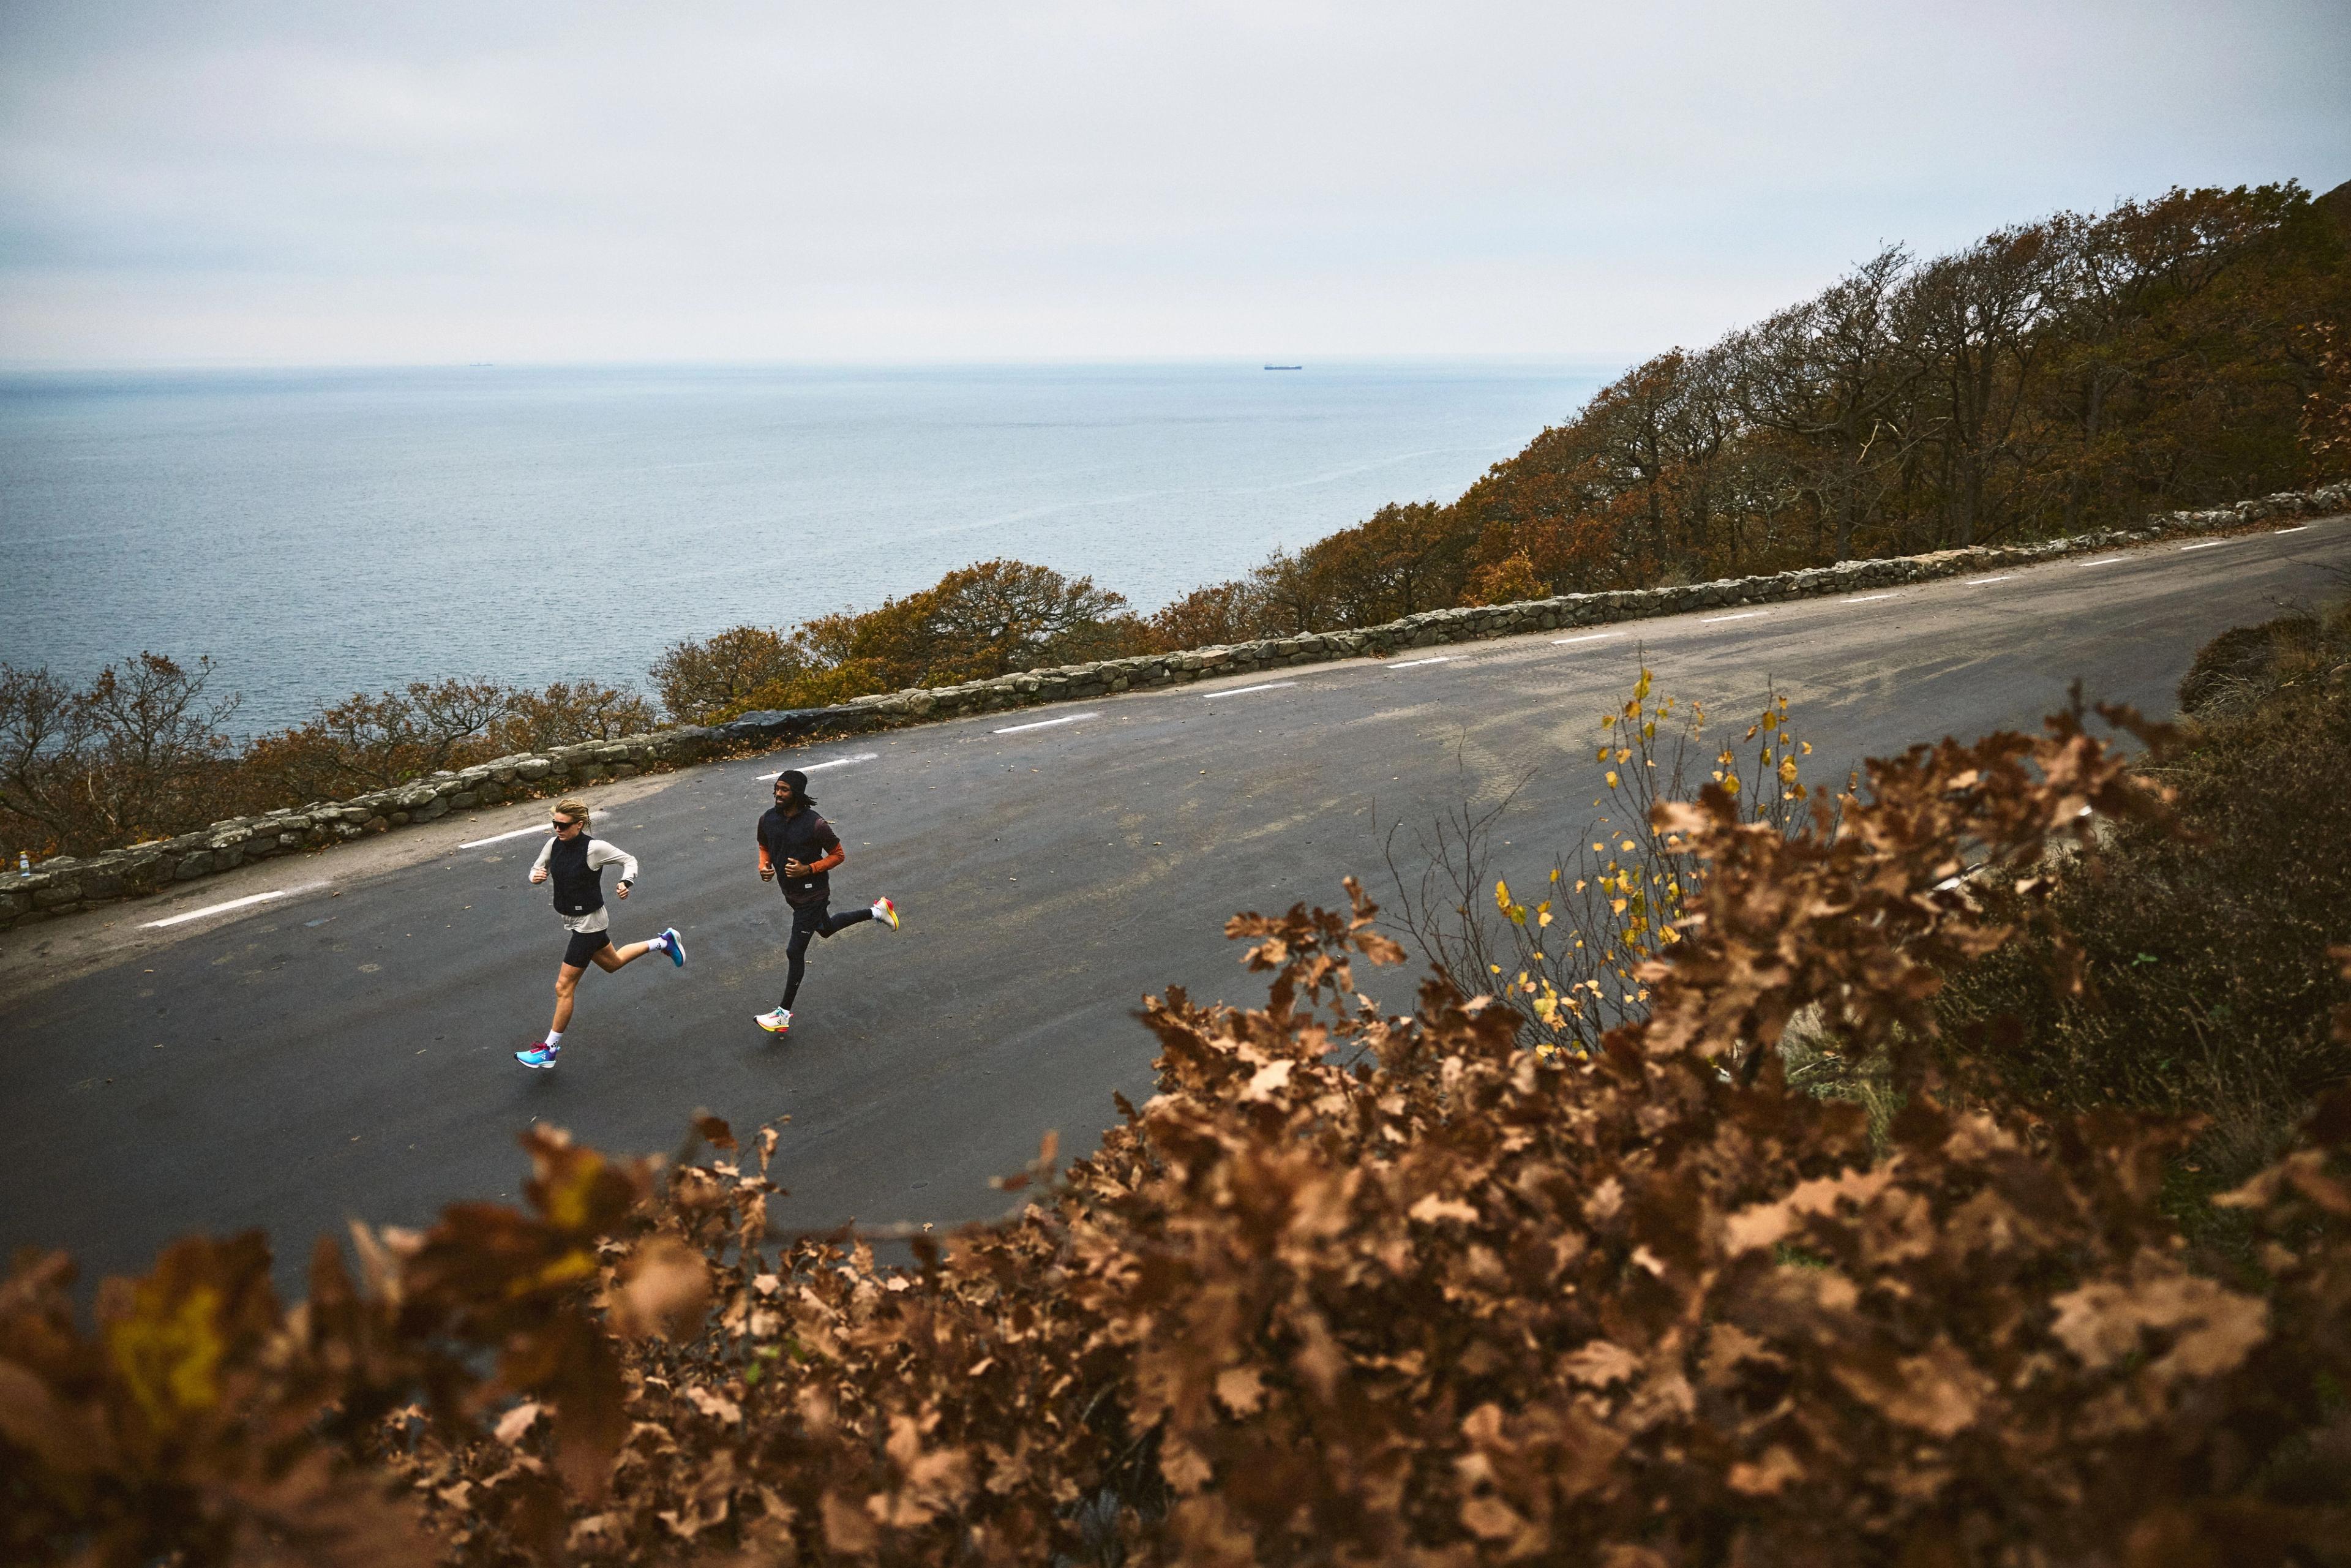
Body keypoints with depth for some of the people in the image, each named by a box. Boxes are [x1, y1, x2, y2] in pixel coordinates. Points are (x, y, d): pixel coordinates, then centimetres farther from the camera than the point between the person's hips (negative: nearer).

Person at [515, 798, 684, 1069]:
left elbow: (629, 860, -10)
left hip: (589, 923, -8)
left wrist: (626, 882, -29)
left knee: (564, 987, -4)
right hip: (573, 921, 8)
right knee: (612, 963, 30)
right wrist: (535, 876, -14)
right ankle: (664, 942, 46)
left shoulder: (594, 848, -23)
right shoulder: (554, 844, -4)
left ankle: (550, 1049, 8)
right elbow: (538, 868, 10)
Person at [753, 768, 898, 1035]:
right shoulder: (767, 820, -8)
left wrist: (808, 869, -26)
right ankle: (876, 911, 47)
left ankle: (784, 1014, 8)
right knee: (826, 928, 29)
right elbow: (764, 847, 12)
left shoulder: (815, 825, -26)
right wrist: (764, 866, -10)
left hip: (812, 895, -8)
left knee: (795, 952, -2)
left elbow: (838, 854, -14)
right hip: (791, 892, 8)